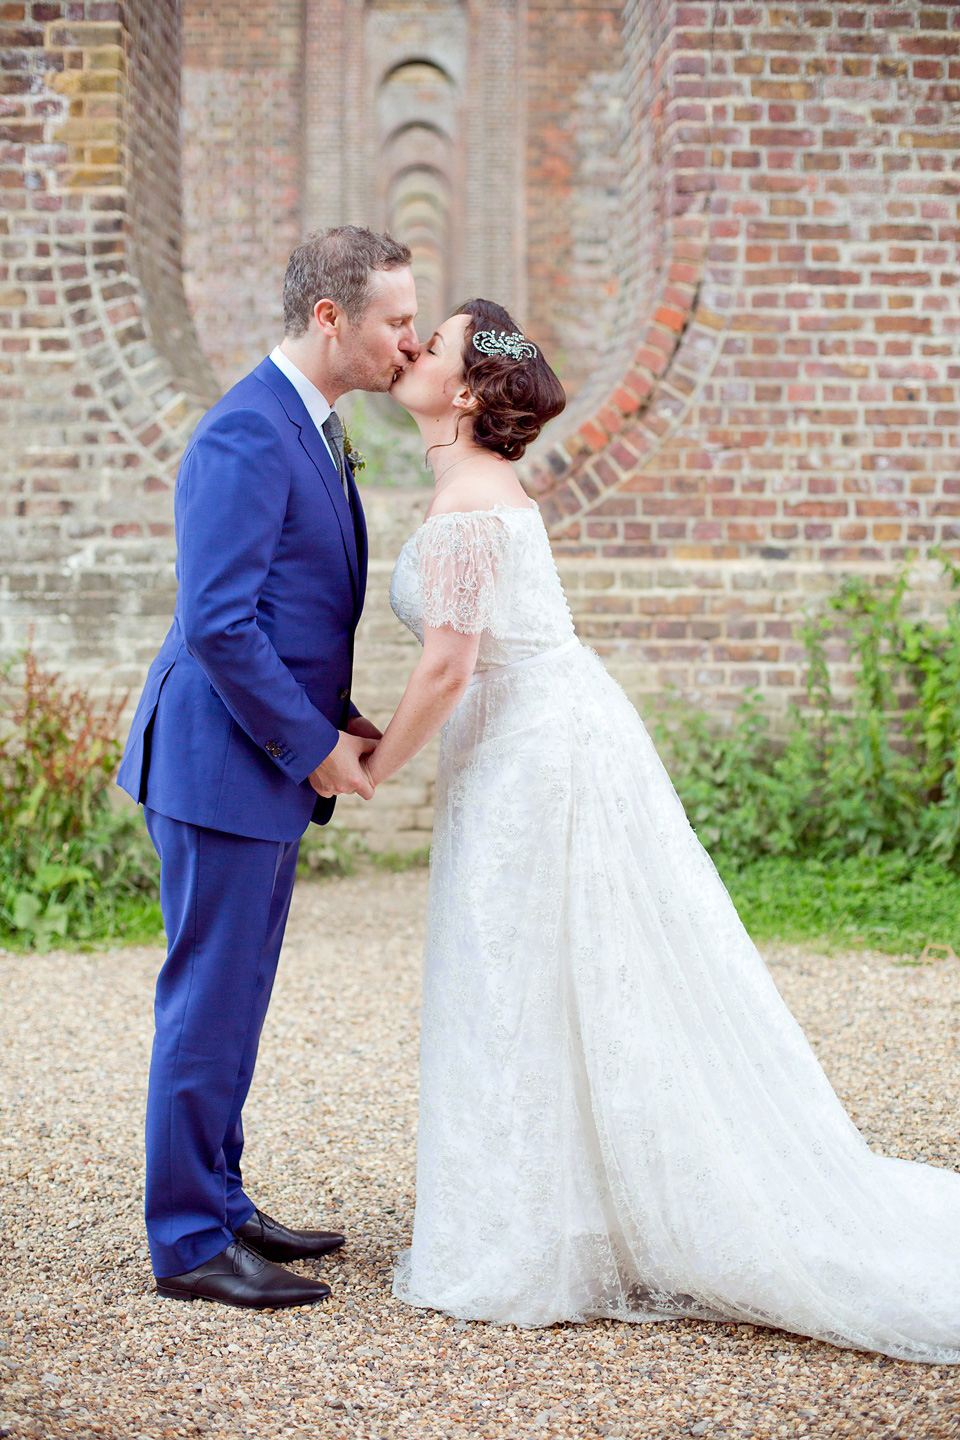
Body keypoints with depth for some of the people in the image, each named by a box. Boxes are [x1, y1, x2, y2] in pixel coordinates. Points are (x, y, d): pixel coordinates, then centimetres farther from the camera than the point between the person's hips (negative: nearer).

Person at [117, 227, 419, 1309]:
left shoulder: (308, 428, 14)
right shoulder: (247, 433, -18)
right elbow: (217, 621, -23)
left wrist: (339, 720, 10)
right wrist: (313, 743, -16)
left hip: (272, 762, 10)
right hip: (223, 766, -10)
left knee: (235, 997, 16)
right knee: (209, 1001, -2)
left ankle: (218, 1205, 28)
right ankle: (187, 1241, 9)